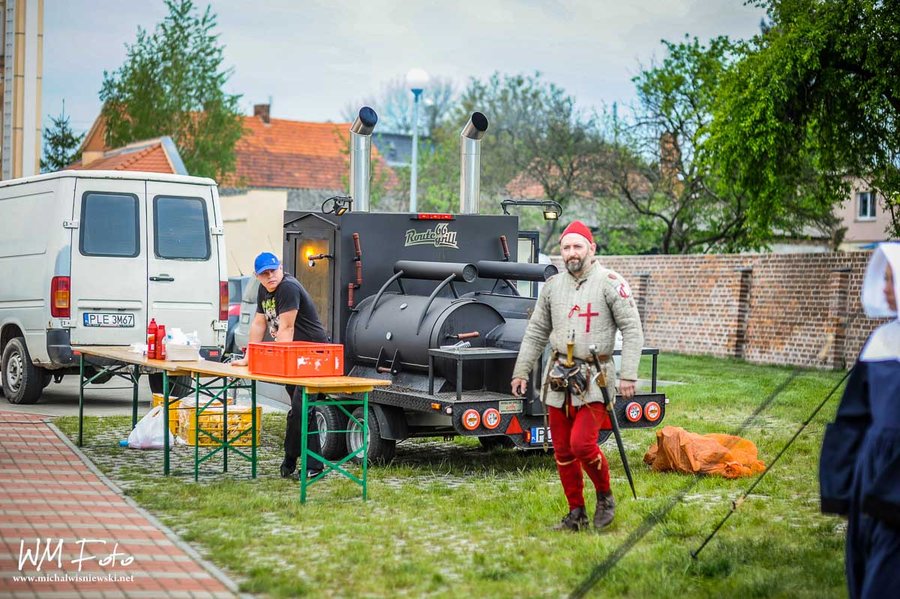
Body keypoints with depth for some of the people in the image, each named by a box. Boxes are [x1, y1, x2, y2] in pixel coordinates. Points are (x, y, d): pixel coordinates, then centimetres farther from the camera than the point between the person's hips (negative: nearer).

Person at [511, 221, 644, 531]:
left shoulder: (610, 283, -5)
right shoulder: (552, 286, 10)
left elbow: (632, 329, -7)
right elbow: (535, 333, 17)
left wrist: (628, 375, -14)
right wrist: (521, 371, 14)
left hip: (595, 378, -5)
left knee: (582, 445, -16)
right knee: (563, 450, 7)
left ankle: (605, 497, 10)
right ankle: (576, 513, 19)